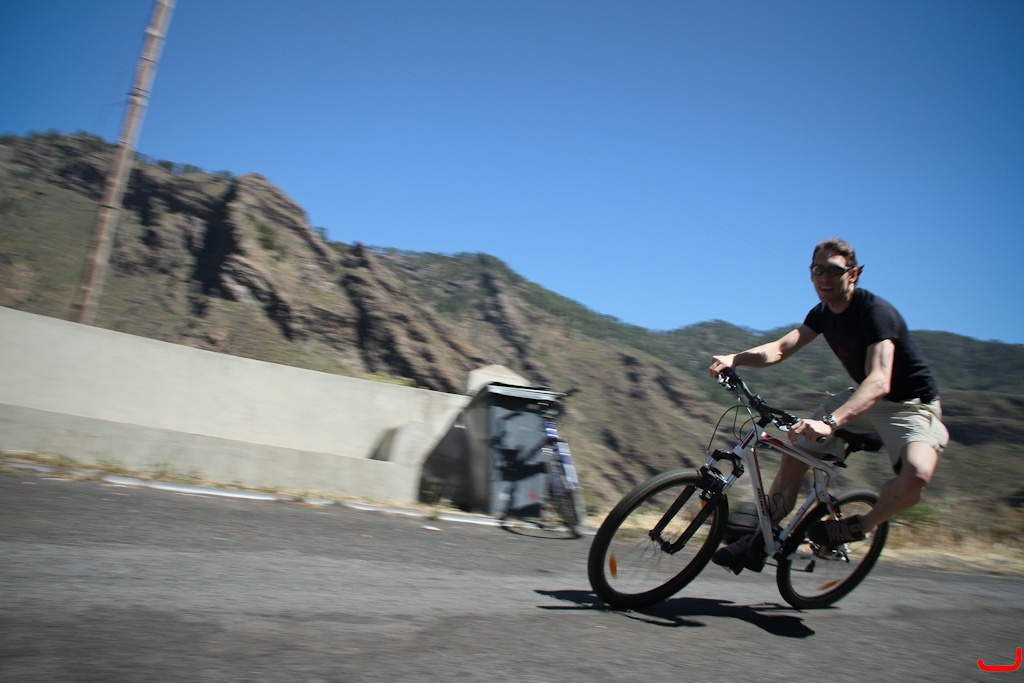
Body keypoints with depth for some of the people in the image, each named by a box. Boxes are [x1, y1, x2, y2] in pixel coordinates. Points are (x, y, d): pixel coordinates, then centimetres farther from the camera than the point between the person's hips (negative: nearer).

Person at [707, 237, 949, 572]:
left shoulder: (876, 312, -28)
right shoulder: (823, 313, -3)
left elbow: (879, 382, -42)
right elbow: (780, 348, -12)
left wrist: (830, 422, -58)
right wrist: (733, 358, -33)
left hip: (911, 404, -7)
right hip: (862, 398, 7)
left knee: (916, 474, -35)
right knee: (796, 451, -4)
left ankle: (860, 527, -6)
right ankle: (759, 542, 8)